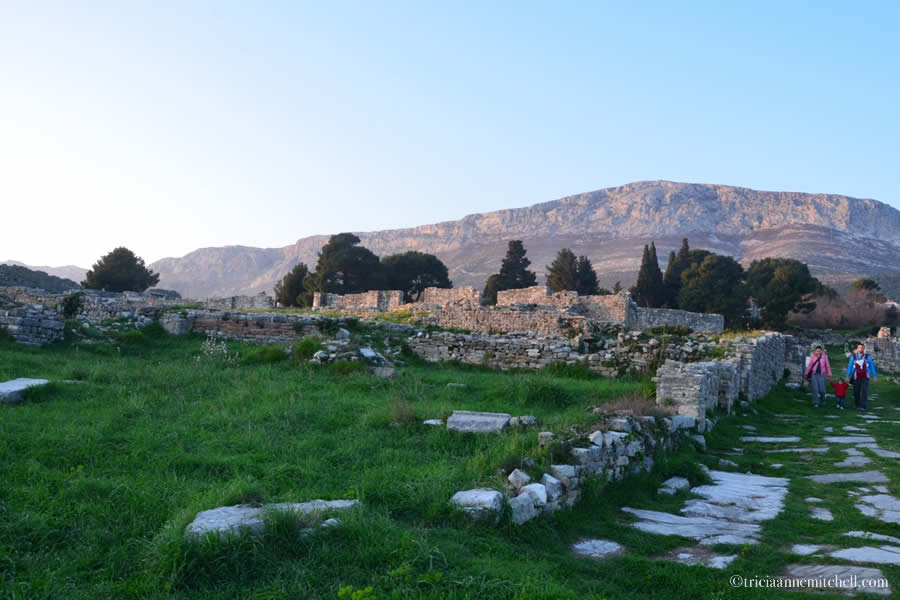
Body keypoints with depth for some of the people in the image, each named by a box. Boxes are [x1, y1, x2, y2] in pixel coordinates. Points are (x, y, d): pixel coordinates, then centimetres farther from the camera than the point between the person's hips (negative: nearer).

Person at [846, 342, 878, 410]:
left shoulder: (868, 357, 2)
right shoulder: (853, 357, 2)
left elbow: (872, 367, 5)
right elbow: (850, 367, 1)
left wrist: (875, 376, 3)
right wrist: (848, 376, -5)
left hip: (865, 378, -1)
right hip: (856, 378, 1)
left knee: (864, 392, -13)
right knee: (856, 392, 4)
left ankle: (863, 406, -14)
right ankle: (857, 405, 20)